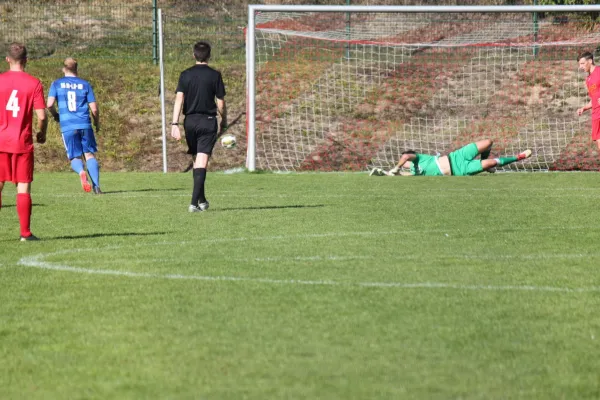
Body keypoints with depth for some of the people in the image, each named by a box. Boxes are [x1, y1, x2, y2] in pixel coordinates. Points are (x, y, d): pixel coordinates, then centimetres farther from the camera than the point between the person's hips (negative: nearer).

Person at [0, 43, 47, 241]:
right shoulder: (34, 83, -4)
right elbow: (42, 116, -7)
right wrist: (41, 133, 12)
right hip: (23, 143, -1)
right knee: (23, 188, 2)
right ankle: (25, 233, 0)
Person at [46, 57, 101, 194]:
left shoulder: (57, 84, 6)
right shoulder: (85, 84, 7)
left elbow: (49, 104, -5)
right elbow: (94, 108, 4)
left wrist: (55, 115, 16)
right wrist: (97, 123, 22)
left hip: (67, 127, 0)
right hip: (85, 125, 0)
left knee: (75, 157, 8)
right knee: (90, 154, 8)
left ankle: (81, 172, -26)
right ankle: (96, 186, -7)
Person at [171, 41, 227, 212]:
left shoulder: (185, 75, 2)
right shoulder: (215, 75, -3)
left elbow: (179, 99, -6)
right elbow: (221, 103, -2)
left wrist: (174, 124, -9)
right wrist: (224, 121, 14)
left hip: (190, 121, 3)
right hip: (208, 121, -3)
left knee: (196, 160, 17)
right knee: (202, 162, -7)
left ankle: (202, 200, 27)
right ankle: (195, 202, -18)